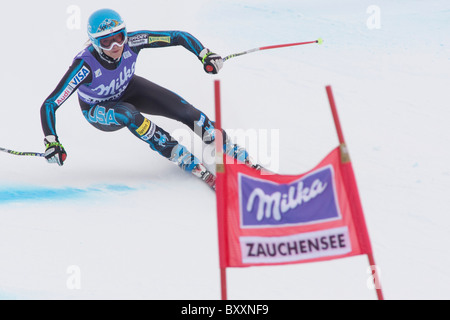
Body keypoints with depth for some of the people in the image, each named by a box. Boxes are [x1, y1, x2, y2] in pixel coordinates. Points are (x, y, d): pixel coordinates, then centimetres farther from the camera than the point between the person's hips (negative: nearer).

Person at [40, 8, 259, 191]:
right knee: (129, 115, -37)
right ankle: (184, 160, -27)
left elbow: (179, 36, -23)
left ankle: (231, 151, -3)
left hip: (126, 89, 3)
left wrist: (205, 54, -36)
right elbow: (49, 105, -36)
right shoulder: (85, 65, -38)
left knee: (181, 108, -17)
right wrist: (51, 142, -46)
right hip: (98, 110, -3)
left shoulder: (132, 41, -30)